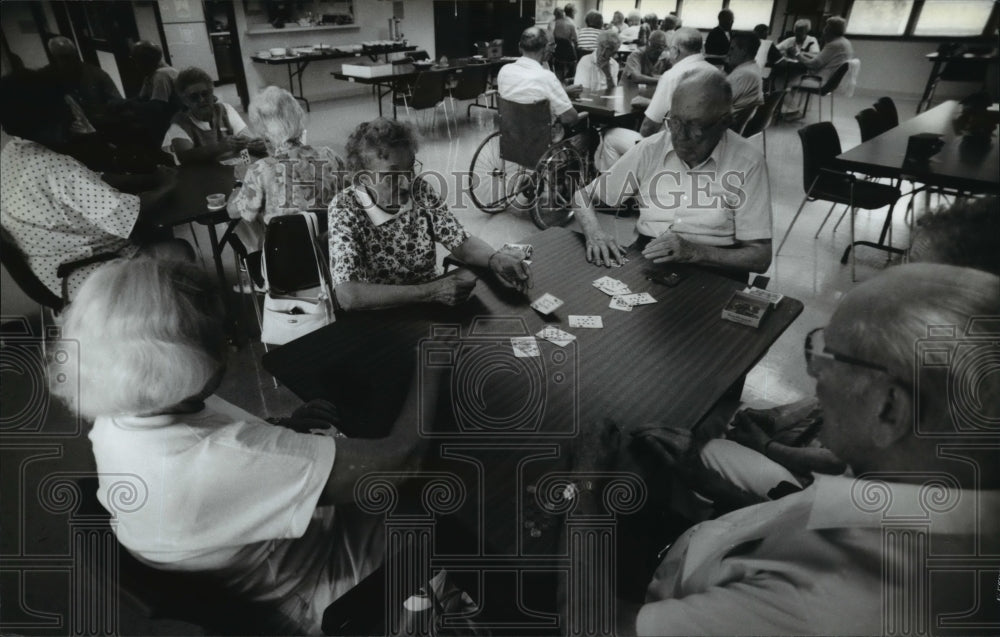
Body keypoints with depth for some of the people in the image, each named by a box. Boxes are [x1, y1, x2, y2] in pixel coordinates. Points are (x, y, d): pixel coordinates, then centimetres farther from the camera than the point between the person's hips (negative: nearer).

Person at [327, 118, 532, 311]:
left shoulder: (420, 190, -7)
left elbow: (461, 241, -2)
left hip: (432, 301, 4)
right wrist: (431, 292, -35)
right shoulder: (346, 210, -19)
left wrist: (495, 259, -23)